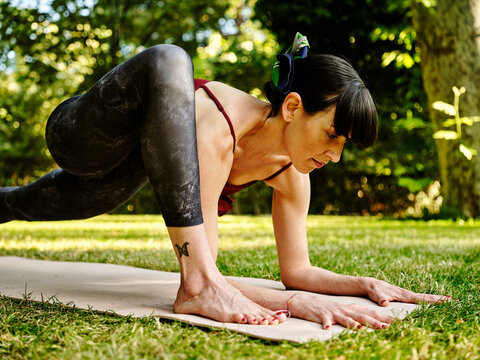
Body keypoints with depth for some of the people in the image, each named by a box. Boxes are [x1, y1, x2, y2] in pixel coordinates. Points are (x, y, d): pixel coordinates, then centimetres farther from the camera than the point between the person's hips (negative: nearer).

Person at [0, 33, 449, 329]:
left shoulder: (289, 168, -19)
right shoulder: (216, 131, -41)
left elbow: (296, 269, -9)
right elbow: (196, 281, -43)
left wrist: (366, 284, -23)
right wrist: (296, 302, -53)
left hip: (118, 174, 7)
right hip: (82, 139, -7)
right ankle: (201, 285, -36)